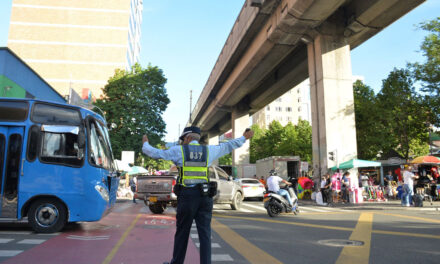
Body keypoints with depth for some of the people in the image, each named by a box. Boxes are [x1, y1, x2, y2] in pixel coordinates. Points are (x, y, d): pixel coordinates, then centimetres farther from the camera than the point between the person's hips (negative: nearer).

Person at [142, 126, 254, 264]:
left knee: (182, 233, 11)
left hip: (186, 196, -2)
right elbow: (228, 146, 21)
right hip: (205, 196, 2)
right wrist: (244, 138, 36)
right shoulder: (208, 150, 9)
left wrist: (145, 143, 29)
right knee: (205, 234, 5)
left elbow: (155, 153, 9)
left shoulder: (178, 150, 2)